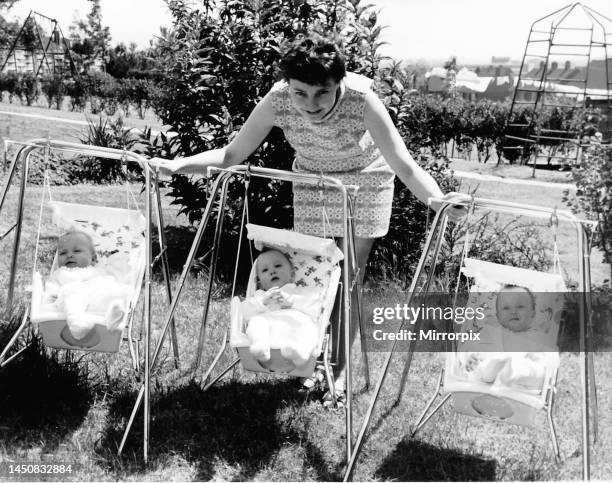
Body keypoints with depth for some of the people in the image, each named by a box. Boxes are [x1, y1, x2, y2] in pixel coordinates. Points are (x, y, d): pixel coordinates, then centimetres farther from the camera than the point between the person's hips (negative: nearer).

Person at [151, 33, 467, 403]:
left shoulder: (361, 99, -37)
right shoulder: (278, 100, -30)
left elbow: (404, 165, -41)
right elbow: (232, 154, -20)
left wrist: (438, 200, -60)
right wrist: (175, 165, -32)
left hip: (363, 179, -2)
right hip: (312, 180, 2)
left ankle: (341, 366, 19)